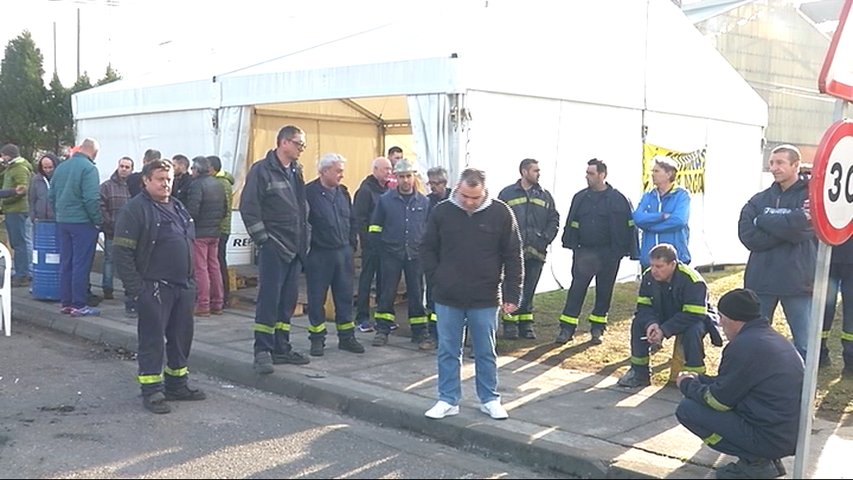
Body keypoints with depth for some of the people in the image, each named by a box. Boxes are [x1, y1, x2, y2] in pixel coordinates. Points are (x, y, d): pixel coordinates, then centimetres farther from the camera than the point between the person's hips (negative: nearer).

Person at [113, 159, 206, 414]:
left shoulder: (178, 208, 15)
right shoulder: (135, 209, -10)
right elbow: (122, 252, -14)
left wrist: (191, 281, 17)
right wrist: (135, 288, -18)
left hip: (183, 287, 8)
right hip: (154, 288, -8)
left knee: (182, 336, 14)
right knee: (152, 339, -2)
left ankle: (177, 384, 27)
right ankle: (152, 391, 7)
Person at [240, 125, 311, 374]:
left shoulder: (296, 171, 15)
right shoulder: (261, 170, -8)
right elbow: (248, 207, -12)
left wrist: (305, 240, 13)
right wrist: (263, 239, -13)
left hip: (295, 248, 7)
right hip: (273, 247, -7)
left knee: (288, 300, 10)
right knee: (269, 299, -6)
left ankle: (282, 348, 19)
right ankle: (262, 351, 1)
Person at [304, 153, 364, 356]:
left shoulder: (343, 192, 10)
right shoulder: (309, 192, -11)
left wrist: (351, 244, 11)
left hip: (343, 253, 6)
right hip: (319, 254, -6)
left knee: (345, 296, 10)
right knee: (317, 298, 4)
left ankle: (347, 337, 20)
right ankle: (317, 338, 16)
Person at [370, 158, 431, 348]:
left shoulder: (424, 202, 5)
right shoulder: (385, 200, 0)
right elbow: (375, 227, 6)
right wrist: (384, 245, 1)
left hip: (415, 254, 1)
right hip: (391, 254, -1)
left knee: (417, 293, 6)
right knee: (387, 292, 2)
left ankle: (420, 332, 13)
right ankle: (382, 330, 12)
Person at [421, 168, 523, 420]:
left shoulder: (500, 213, -6)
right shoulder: (442, 212, -3)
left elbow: (513, 257, -2)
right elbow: (428, 249, 9)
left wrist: (512, 295, -5)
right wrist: (437, 278, -1)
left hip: (485, 299, -1)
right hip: (448, 298, 1)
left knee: (486, 353, 10)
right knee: (448, 352, 8)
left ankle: (490, 400, 24)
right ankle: (448, 400, 20)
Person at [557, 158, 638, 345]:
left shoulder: (617, 199, -4)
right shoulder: (580, 197, 6)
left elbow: (627, 227, -3)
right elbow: (572, 223, 11)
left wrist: (621, 250, -9)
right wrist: (572, 245, 4)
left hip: (608, 254, -2)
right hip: (584, 252, 2)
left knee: (604, 291, 7)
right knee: (576, 289, -3)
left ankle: (597, 328, 20)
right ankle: (567, 329, -2)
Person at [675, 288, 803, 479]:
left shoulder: (744, 345, -19)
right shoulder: (773, 338, 11)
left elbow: (719, 400, -11)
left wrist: (688, 385, 6)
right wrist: (699, 379, 23)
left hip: (770, 438, -10)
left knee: (687, 409, -5)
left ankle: (754, 462, -4)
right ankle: (767, 458, 12)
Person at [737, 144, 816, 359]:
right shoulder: (759, 200, 8)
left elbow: (802, 229, -18)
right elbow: (747, 236, -7)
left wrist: (763, 221, -7)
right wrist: (789, 225, -14)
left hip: (797, 281, -3)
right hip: (760, 279, 4)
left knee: (804, 345, 3)